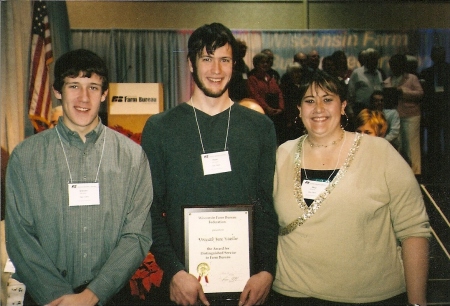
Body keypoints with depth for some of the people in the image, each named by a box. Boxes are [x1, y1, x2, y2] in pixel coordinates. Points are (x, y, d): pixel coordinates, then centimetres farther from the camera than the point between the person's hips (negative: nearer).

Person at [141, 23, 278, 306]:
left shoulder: (260, 127, 3)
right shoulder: (160, 128, -1)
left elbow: (269, 205, 2)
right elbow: (151, 208, -2)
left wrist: (267, 271, -7)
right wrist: (174, 271, -11)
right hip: (182, 282, -1)